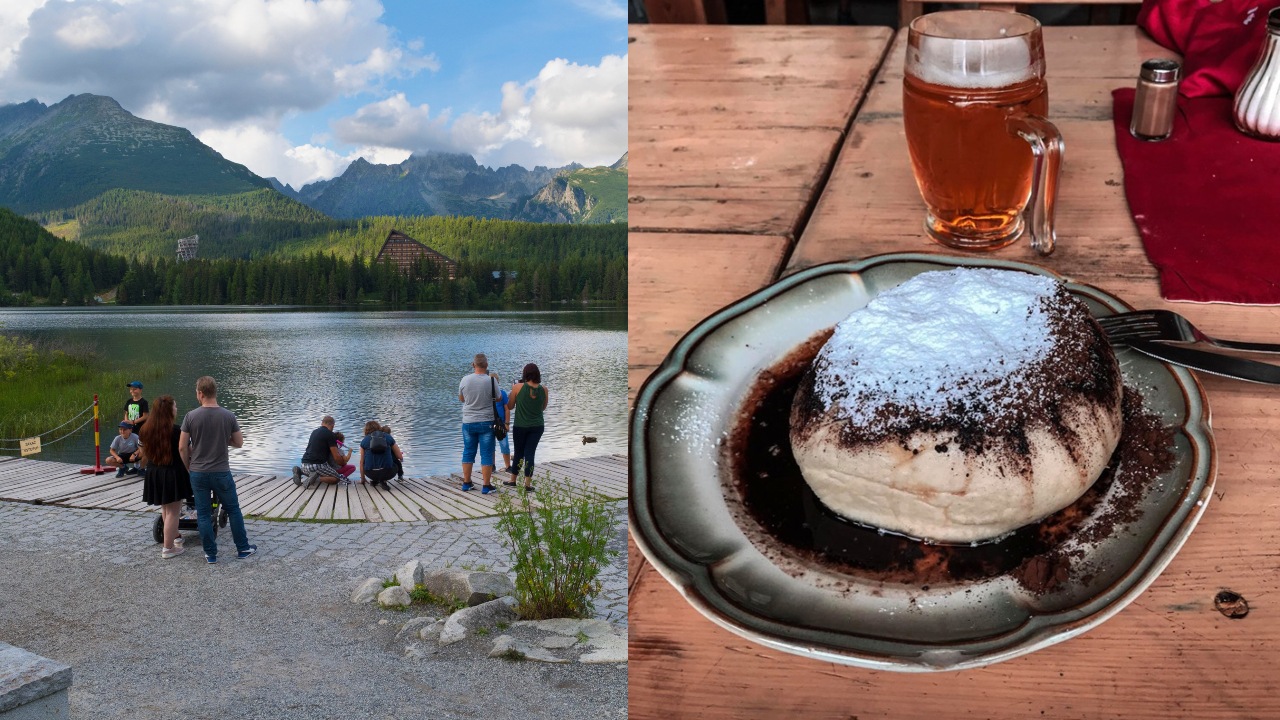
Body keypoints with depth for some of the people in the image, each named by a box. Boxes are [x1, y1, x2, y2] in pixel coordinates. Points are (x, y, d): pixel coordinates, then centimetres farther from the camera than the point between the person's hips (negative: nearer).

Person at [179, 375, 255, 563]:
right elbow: (239, 442, 1)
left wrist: (188, 467, 9)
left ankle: (211, 554, 14)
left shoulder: (191, 416, -9)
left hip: (198, 473, 0)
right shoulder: (228, 416, -8)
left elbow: (182, 447, -6)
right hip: (221, 472, 0)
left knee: (203, 514, 9)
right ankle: (243, 549, 21)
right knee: (233, 510, 14)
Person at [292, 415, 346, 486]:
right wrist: (344, 463, 14)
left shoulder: (314, 432, 18)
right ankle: (316, 477, -17)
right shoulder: (330, 434, -5)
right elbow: (336, 457, -7)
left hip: (305, 464, 7)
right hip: (318, 465, -7)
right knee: (337, 478, 5)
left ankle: (300, 471, 6)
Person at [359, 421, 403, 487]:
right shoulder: (388, 437, 9)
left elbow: (362, 462, 14)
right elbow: (400, 457, 11)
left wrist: (362, 479, 26)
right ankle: (383, 480, 11)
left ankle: (374, 481, 19)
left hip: (371, 474, 2)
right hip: (387, 473, -2)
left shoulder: (364, 440, 10)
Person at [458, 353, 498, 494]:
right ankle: (486, 486, 3)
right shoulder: (491, 381, -13)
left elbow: (461, 399, 9)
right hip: (486, 422, -2)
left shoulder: (465, 380, -6)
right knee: (486, 454, 3)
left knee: (468, 452, 14)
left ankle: (466, 483, 20)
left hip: (468, 422, 3)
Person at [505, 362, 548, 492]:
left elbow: (510, 406, 1)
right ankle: (528, 484, 1)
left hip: (520, 426, -1)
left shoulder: (518, 387, -11)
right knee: (530, 453, 5)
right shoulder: (543, 390, -4)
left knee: (519, 453, 12)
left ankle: (513, 480, 26)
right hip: (537, 426, 2)